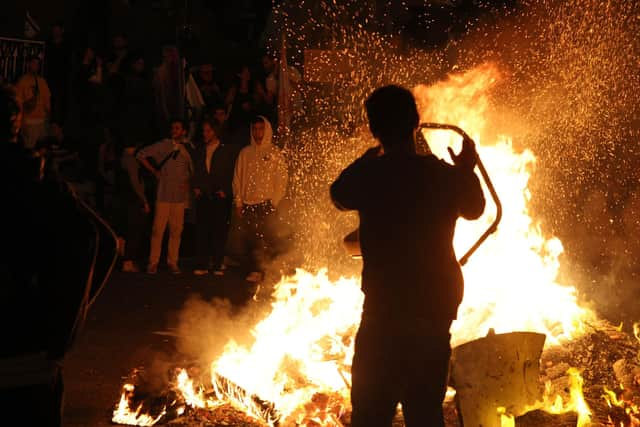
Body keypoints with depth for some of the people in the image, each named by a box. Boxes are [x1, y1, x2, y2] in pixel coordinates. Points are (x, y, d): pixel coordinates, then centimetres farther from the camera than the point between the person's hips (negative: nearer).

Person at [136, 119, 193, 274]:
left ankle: (172, 262, 12)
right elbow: (141, 155, 8)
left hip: (180, 194, 1)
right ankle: (153, 262, 3)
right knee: (158, 229, -4)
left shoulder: (188, 149, 6)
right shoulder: (162, 146, 3)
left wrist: (188, 182, -1)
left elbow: (194, 168, 15)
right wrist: (154, 171, 4)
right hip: (163, 193, -1)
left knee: (176, 230, 3)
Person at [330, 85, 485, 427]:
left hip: (386, 309, -4)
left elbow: (339, 196, 12)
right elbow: (474, 209, 18)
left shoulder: (370, 176, -12)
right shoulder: (445, 174, -4)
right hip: (437, 309, 4)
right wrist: (466, 170, 35)